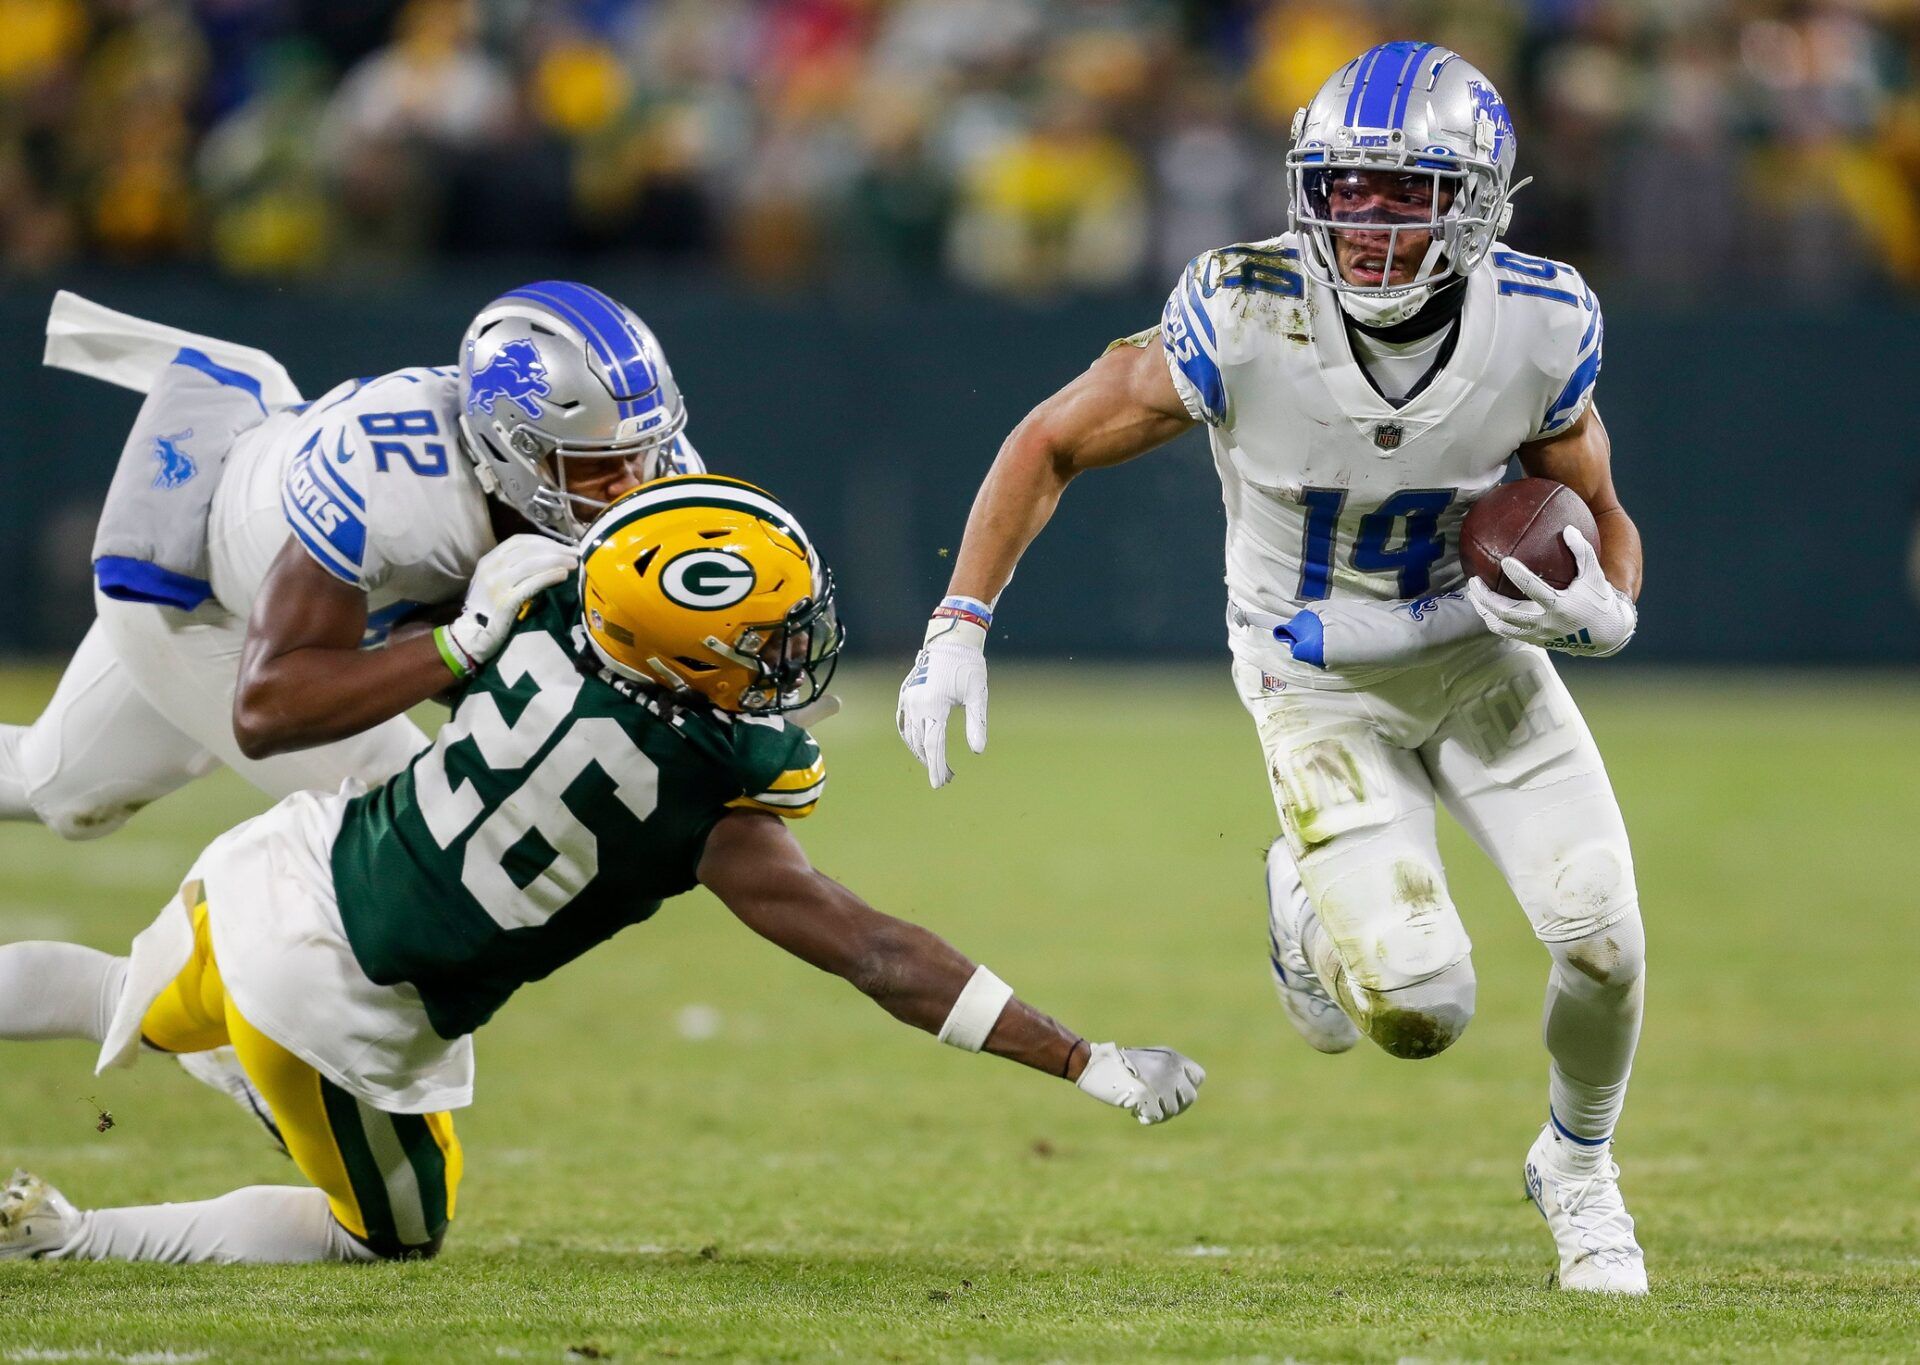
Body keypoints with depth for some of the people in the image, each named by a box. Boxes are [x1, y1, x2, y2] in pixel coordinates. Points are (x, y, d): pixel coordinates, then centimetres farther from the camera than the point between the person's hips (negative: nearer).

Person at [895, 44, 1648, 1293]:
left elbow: (1599, 517, -2)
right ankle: (1306, 903, 24)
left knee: (1602, 939, -9)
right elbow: (1053, 444, -12)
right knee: (1419, 1011, -15)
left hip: (1483, 652, 3)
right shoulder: (1247, 321, -27)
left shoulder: (1538, 327, -19)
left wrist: (1605, 611, -25)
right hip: (1321, 686, -2)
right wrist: (959, 628, -18)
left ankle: (1577, 1167, 25)